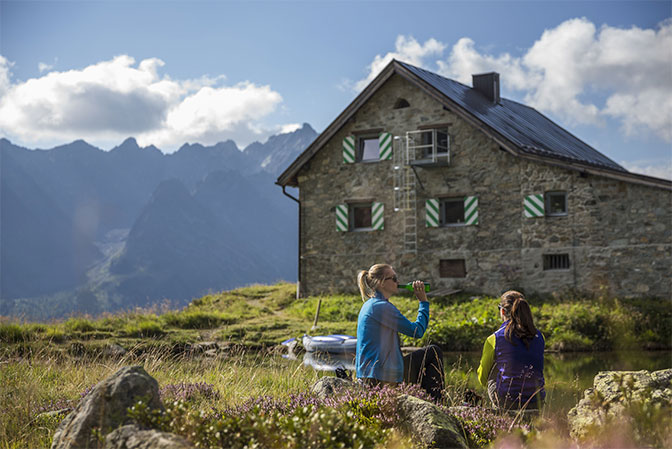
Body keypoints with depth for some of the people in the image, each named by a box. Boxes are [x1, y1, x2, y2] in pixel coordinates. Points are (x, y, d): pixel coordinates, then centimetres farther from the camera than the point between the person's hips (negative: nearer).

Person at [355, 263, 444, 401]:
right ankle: (436, 403, 7)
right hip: (381, 376, -10)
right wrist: (423, 301, -6)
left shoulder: (369, 305, 13)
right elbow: (417, 331, -14)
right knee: (434, 352, 4)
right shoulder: (381, 307, -18)